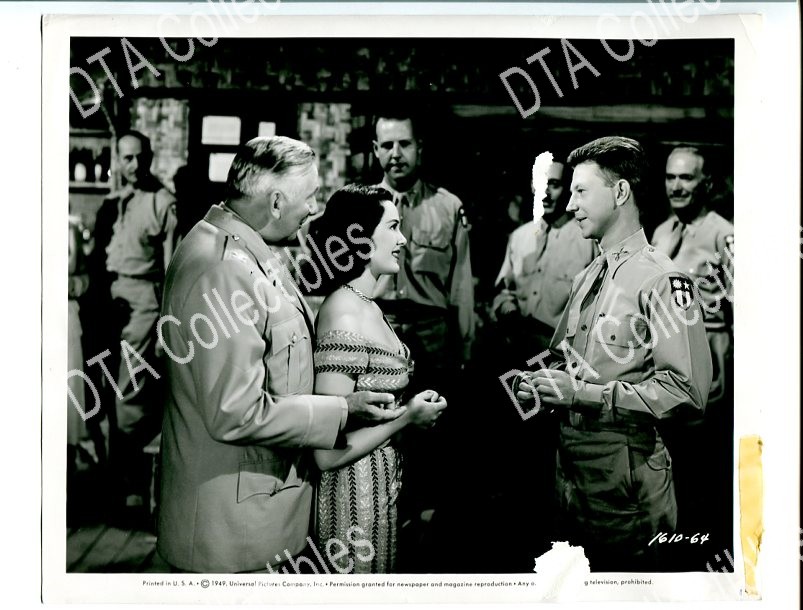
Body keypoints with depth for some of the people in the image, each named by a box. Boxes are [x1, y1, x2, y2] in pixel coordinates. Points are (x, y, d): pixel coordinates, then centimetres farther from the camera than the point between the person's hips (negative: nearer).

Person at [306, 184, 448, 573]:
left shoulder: (367, 307, 4)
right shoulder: (345, 321, -24)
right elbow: (327, 452, -25)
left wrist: (411, 409, 2)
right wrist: (407, 416, -17)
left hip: (380, 486, 9)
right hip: (354, 492, -9)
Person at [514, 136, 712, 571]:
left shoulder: (662, 280, -15)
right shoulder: (588, 277, 12)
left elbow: (687, 391, -22)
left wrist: (583, 393, -22)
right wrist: (542, 384, -2)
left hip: (625, 475, -8)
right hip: (571, 463, 8)